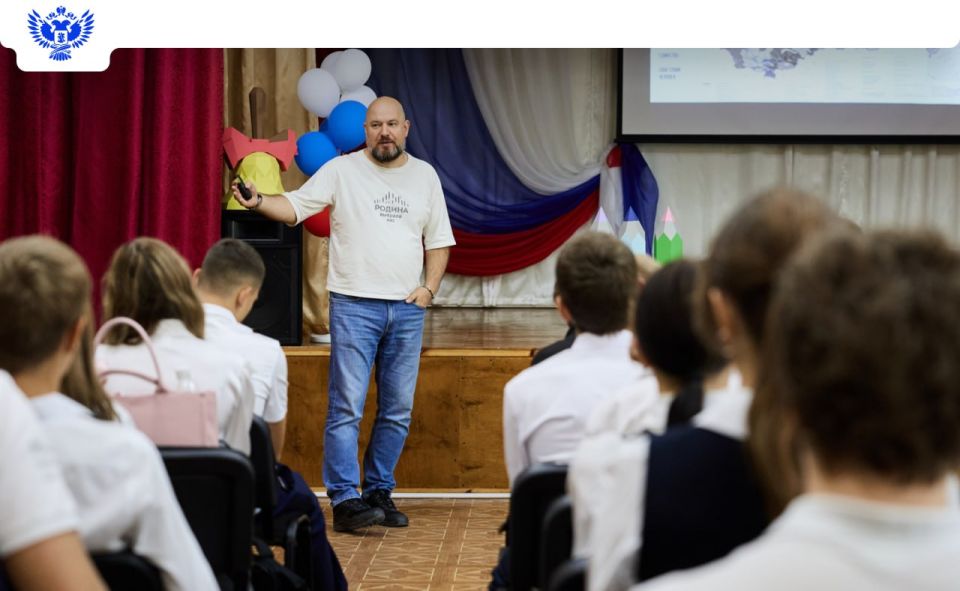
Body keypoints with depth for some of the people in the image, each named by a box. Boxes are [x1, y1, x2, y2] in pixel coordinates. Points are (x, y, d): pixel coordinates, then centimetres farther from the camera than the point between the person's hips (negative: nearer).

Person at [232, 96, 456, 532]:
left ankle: (379, 492, 18)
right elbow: (295, 207, -9)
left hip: (407, 309, 4)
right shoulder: (341, 171, -1)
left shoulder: (424, 176, 11)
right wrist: (258, 202, -28)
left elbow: (439, 239, 14)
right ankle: (344, 499, -5)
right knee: (346, 407, -7)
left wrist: (429, 287, 1)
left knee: (398, 410, 8)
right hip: (354, 306, -4)